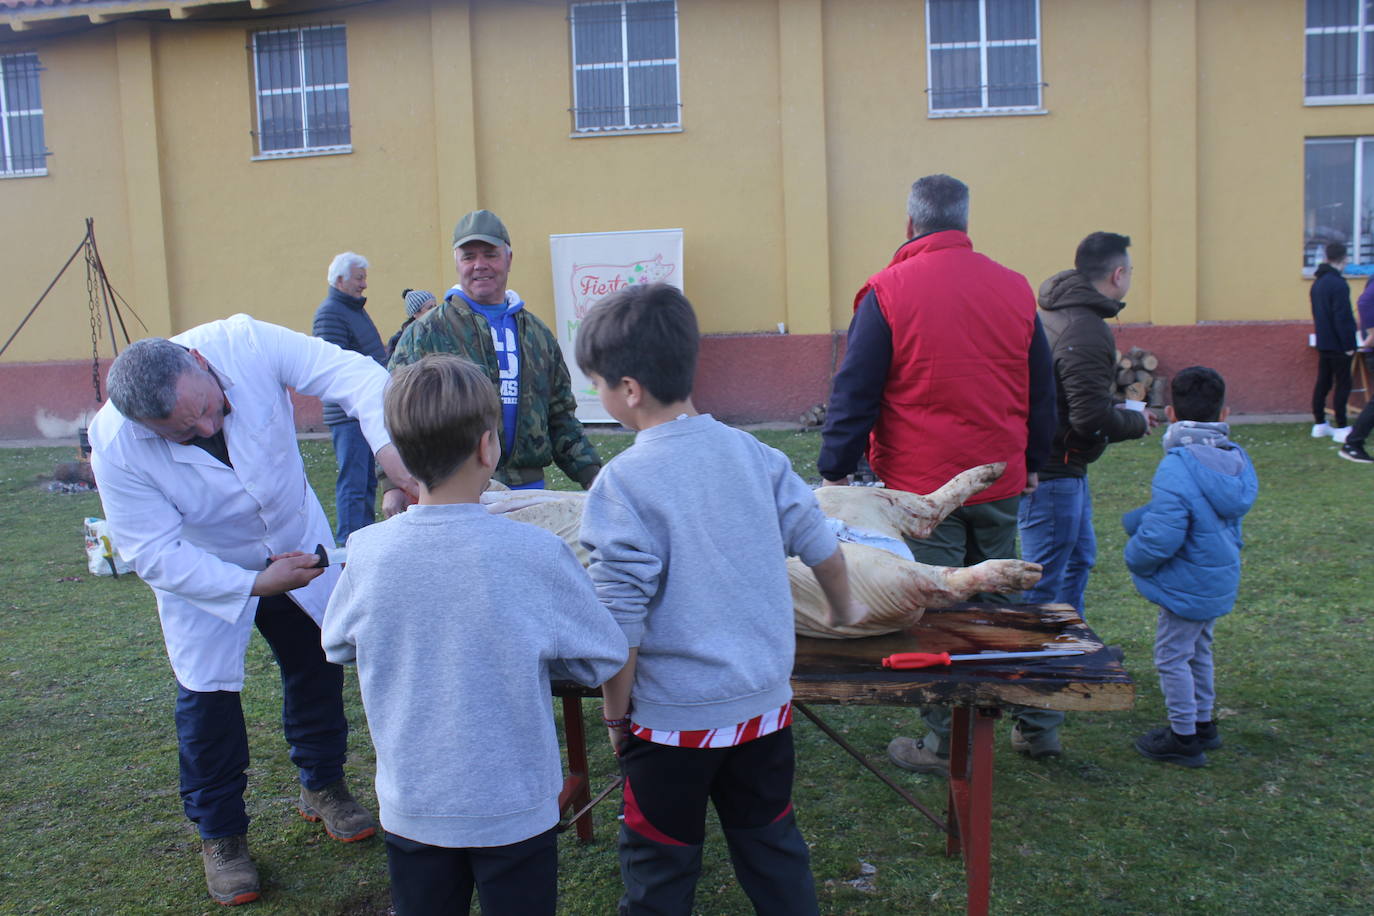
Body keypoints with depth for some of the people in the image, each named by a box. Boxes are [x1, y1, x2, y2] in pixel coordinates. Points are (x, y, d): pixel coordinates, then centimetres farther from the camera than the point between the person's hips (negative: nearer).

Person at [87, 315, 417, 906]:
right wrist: (254, 585, -33)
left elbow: (353, 374, -37)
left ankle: (323, 788, 39)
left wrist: (388, 443, -54)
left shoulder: (244, 344, -33)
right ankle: (220, 835, 26)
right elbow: (155, 554, -26)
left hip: (296, 537, 3)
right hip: (201, 570, -2)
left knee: (317, 664, 14)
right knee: (207, 697, 2)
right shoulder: (115, 446, -32)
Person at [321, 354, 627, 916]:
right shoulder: (535, 553, -22)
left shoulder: (367, 553, -14)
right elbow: (603, 662, -10)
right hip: (514, 807, -2)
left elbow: (337, 647, 5)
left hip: (410, 806, 3)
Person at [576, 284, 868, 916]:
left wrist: (615, 715, -4)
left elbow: (620, 624, -19)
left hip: (674, 719, -5)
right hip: (765, 702, 5)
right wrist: (844, 610, 25)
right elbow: (822, 547, 6)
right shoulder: (754, 453, -3)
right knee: (773, 847, 22)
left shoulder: (623, 483, -19)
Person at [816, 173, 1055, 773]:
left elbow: (855, 391, -8)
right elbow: (1041, 390, 13)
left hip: (922, 485, -5)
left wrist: (835, 472, -2)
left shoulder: (888, 292, -9)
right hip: (1001, 480, 5)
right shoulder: (1015, 289, 5)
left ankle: (945, 742, 12)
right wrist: (1032, 463, 23)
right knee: (989, 606, 19)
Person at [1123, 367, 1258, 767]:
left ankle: (1184, 738, 17)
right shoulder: (1235, 458, 0)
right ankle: (1203, 723, 38)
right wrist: (1140, 518, 9)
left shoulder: (1177, 469, -27)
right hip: (1220, 579, 9)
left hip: (1187, 585, -9)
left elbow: (1161, 539, -30)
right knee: (1198, 651, 24)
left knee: (1172, 657, 7)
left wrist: (1134, 557, -8)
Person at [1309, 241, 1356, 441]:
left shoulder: (1317, 283, 10)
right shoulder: (1338, 284, -18)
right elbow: (1343, 318, -20)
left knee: (1323, 383, 13)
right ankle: (1341, 428, 0)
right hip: (1338, 345, -8)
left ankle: (1319, 424, 18)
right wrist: (1349, 345, -16)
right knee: (1342, 385, -2)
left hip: (1323, 343, 8)